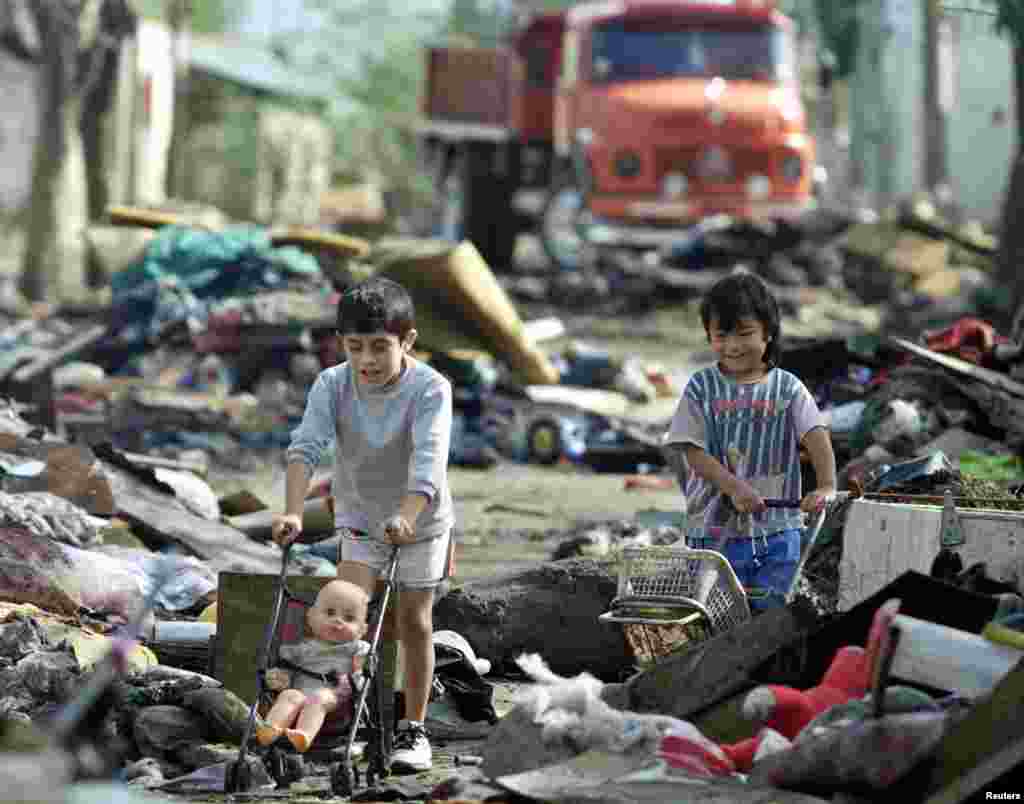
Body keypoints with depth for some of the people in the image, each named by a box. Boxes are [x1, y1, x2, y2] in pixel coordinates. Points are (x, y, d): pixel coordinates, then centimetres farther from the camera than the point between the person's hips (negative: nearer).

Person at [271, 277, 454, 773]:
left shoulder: (429, 389, -27)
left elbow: (428, 461, -39)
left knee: (413, 621, 2)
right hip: (359, 517, 2)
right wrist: (293, 512, -43)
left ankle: (414, 729, 14)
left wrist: (406, 518, -55)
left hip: (420, 518, -2)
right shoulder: (332, 385, -19)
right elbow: (306, 447, -28)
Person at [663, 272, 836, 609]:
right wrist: (736, 488, -22)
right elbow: (694, 453, -6)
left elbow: (817, 437, -12)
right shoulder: (701, 388, 0)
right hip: (715, 531, 0)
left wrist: (826, 486, -31)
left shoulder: (787, 388, 0)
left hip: (777, 531, 0)